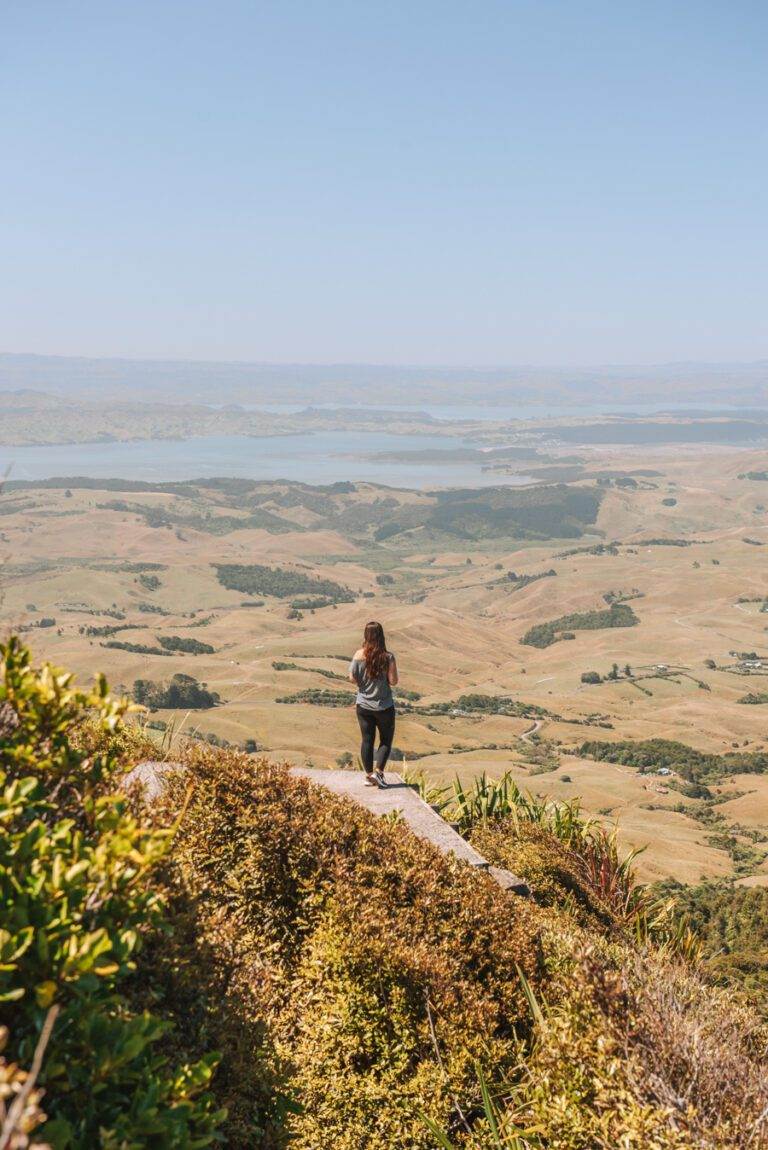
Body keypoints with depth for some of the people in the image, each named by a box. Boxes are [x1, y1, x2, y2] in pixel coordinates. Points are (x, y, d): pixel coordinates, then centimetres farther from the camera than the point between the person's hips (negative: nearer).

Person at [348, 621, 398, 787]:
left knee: (367, 739, 12)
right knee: (386, 740, 13)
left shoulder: (359, 655, -9)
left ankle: (369, 775, 15)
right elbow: (393, 681, -13)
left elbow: (353, 678, -5)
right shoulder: (388, 657, -15)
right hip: (384, 706, -2)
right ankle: (378, 771, -1)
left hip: (363, 705, 2)